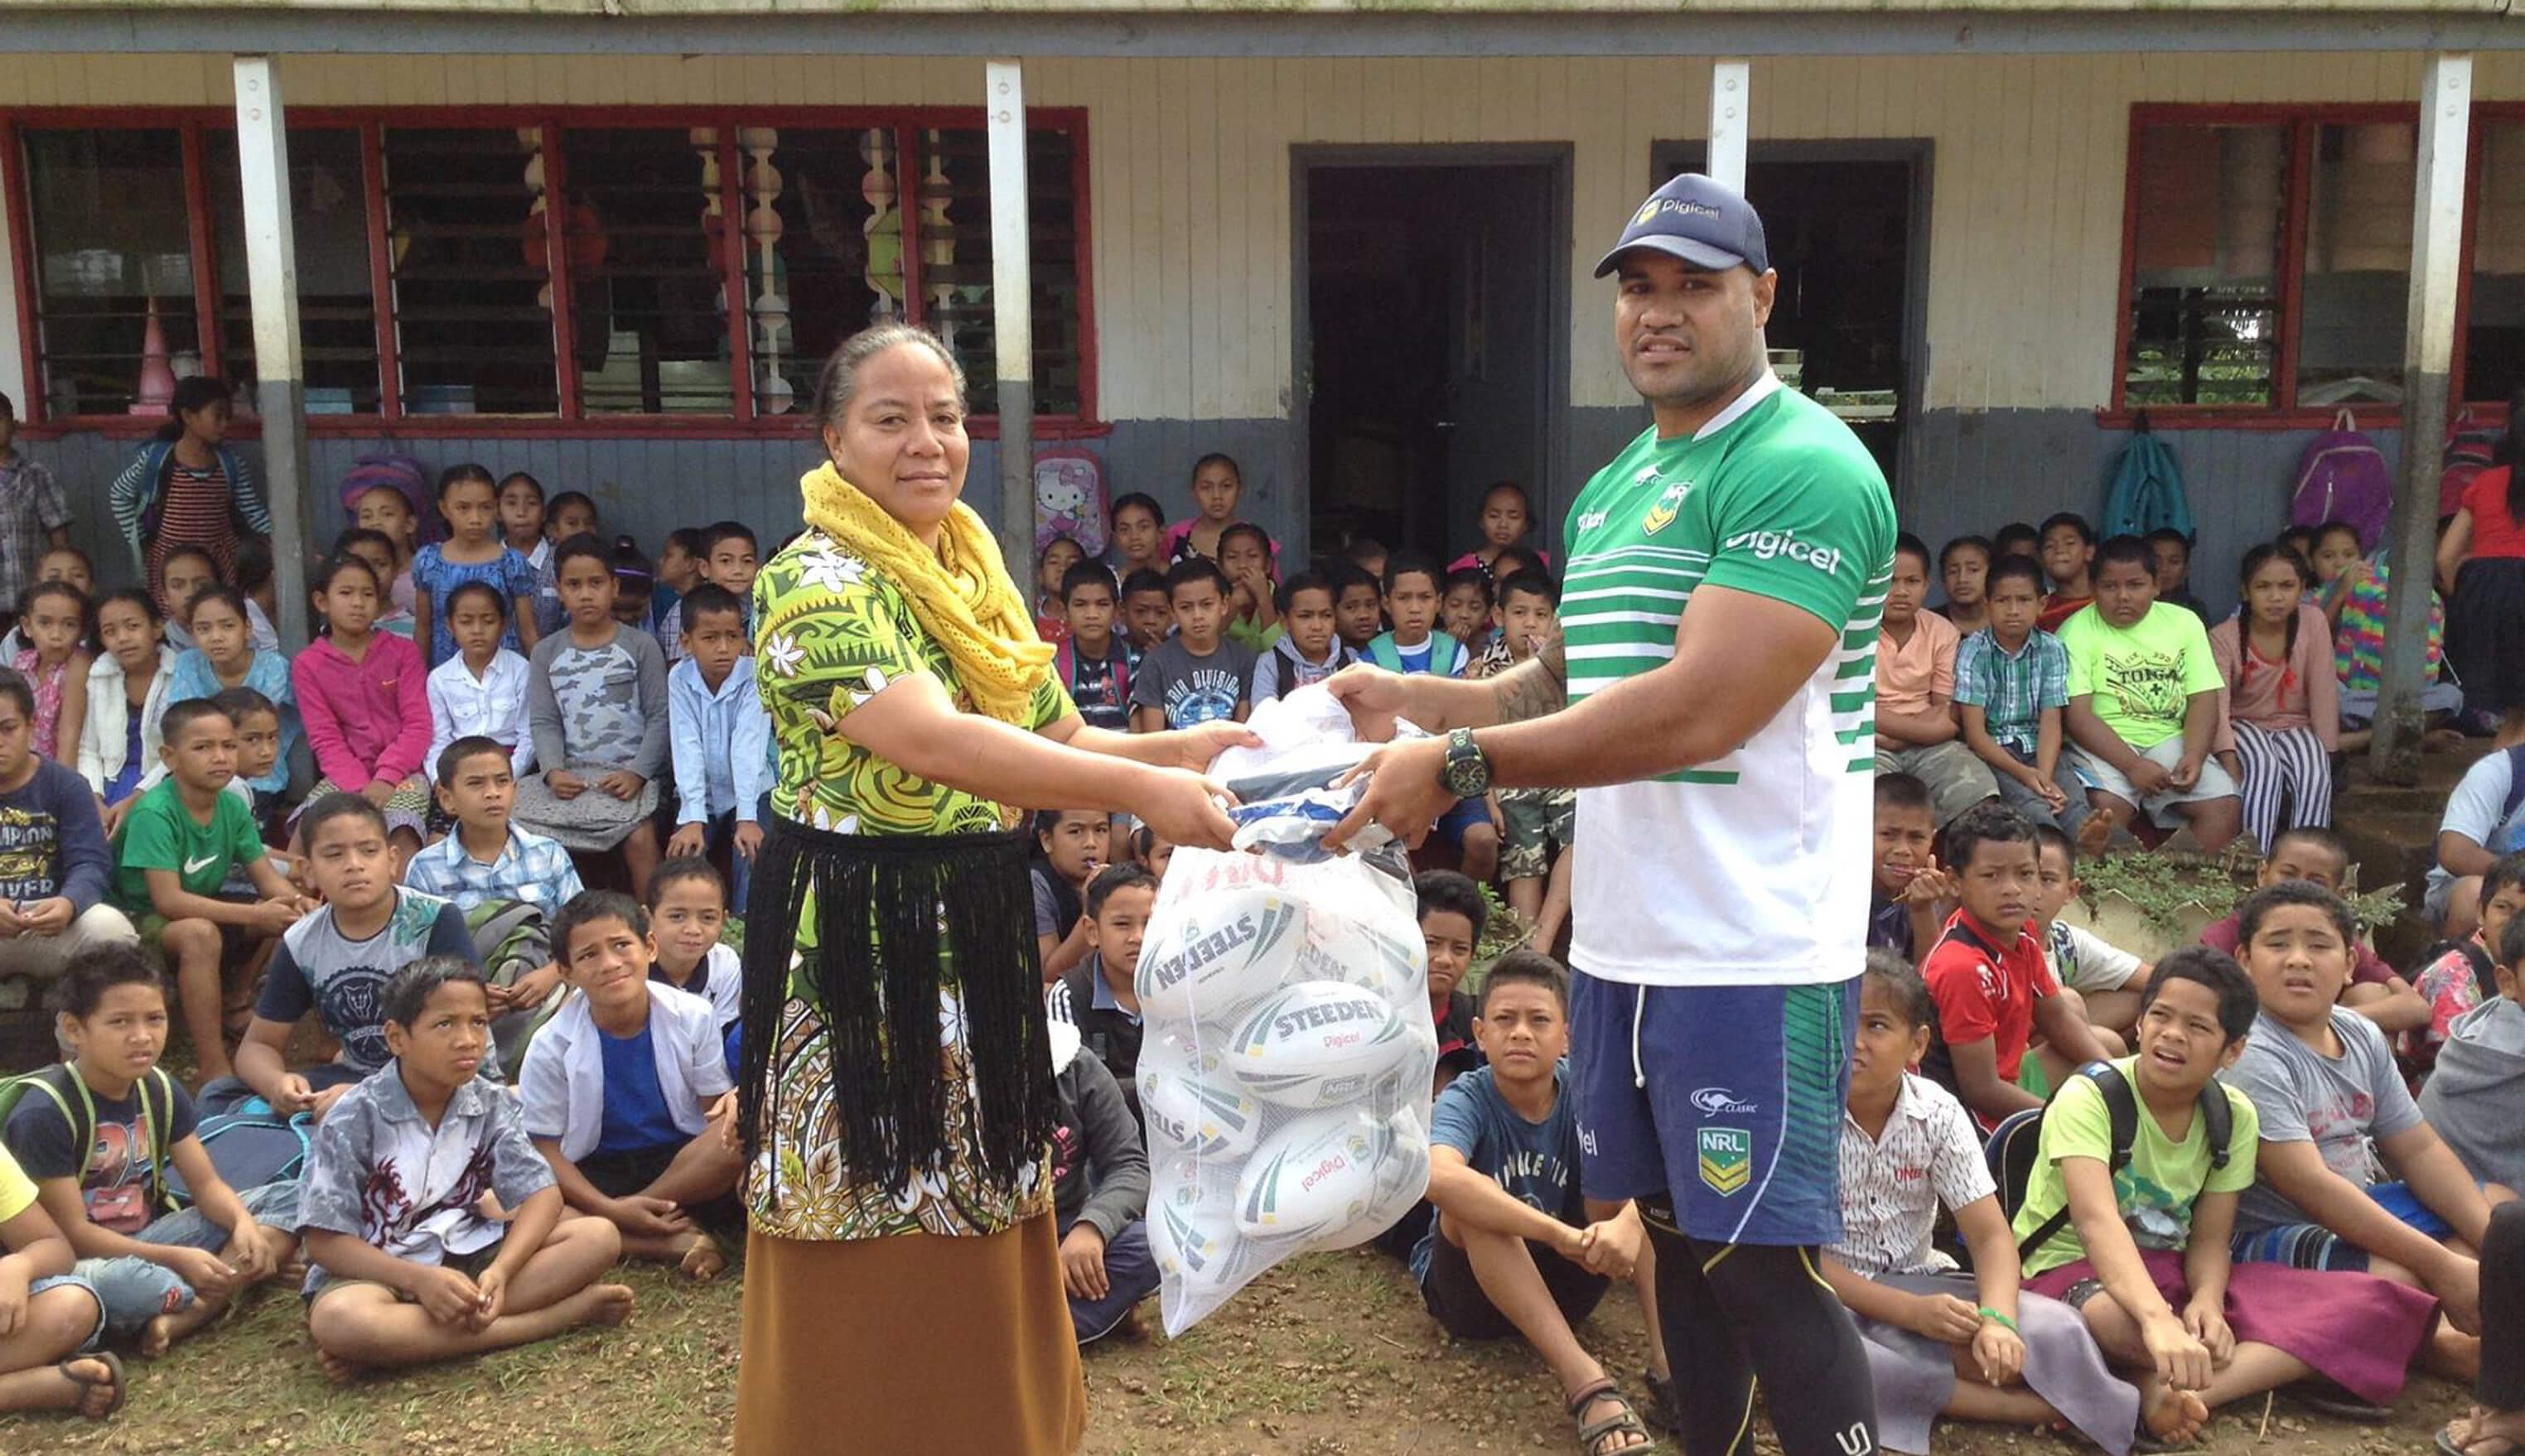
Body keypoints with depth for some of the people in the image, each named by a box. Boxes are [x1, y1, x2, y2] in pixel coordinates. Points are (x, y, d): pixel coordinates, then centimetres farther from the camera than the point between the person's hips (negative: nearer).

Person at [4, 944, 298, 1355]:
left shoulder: (159, 1088, 2)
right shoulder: (44, 1112, -18)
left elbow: (206, 1183, 4)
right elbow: (72, 1232, -18)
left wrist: (244, 1222, -19)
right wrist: (175, 1259, -25)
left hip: (153, 1233, 7)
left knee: (290, 1198, -7)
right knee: (123, 1282, -43)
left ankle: (184, 1315, -24)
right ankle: (231, 1287, -11)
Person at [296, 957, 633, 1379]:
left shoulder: (491, 1105, 0)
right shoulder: (356, 1118, -12)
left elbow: (541, 1195, -7)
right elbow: (324, 1239, -14)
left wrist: (499, 1272, -26)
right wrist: (420, 1280, -27)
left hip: (467, 1256, 4)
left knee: (600, 1236, -16)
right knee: (338, 1320, -40)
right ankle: (570, 1310, -34)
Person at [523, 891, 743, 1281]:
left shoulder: (693, 1017, -7)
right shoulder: (553, 1045, -10)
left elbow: (715, 1108, -1)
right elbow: (545, 1148, -8)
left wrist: (734, 1102, -27)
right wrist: (609, 1210, -21)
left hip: (687, 1167, 0)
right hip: (595, 1177, 0)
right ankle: (674, 1243, -27)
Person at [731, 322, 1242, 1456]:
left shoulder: (977, 576, 9)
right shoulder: (816, 582, -16)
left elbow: (1060, 741, 12)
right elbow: (930, 741, -31)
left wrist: (1186, 749, -6)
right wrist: (1141, 791, -36)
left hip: (980, 931, 8)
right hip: (857, 938, -7)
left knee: (984, 1229, 17)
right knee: (876, 1255, 3)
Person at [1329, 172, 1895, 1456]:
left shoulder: (1806, 468, -14)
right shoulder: (1610, 490, 14)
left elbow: (1699, 712, -25)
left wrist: (1462, 761, -22)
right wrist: (1414, 697, 5)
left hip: (1753, 950, -8)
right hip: (1619, 939, 8)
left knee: (1763, 1269, 0)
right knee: (1675, 1236, 18)